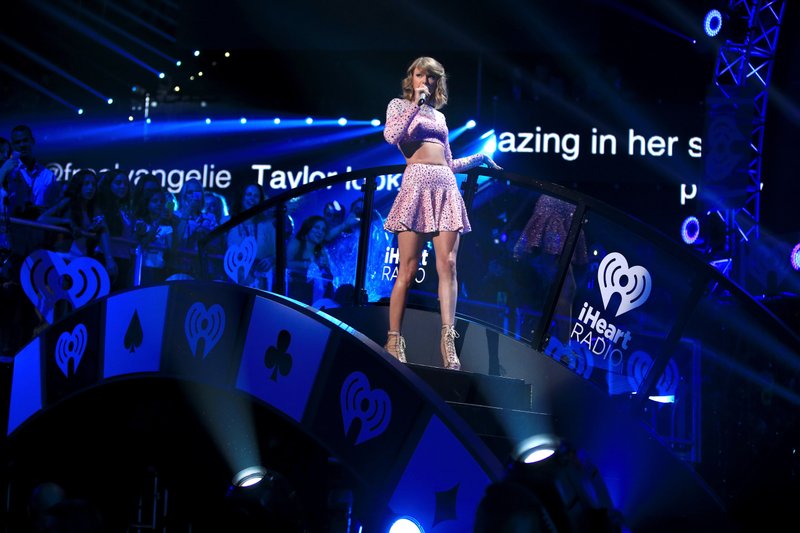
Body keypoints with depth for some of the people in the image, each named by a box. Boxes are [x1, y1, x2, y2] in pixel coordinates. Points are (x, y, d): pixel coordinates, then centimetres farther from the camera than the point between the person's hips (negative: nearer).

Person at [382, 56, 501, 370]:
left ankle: (448, 337, -16)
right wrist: (417, 103, -6)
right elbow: (391, 135, -10)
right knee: (408, 269, -8)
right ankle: (394, 338, -3)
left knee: (447, 264, -9)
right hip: (417, 183, -5)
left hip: (446, 187, 5)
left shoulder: (439, 116, 26)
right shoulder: (399, 105, 12)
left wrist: (478, 158, 27)